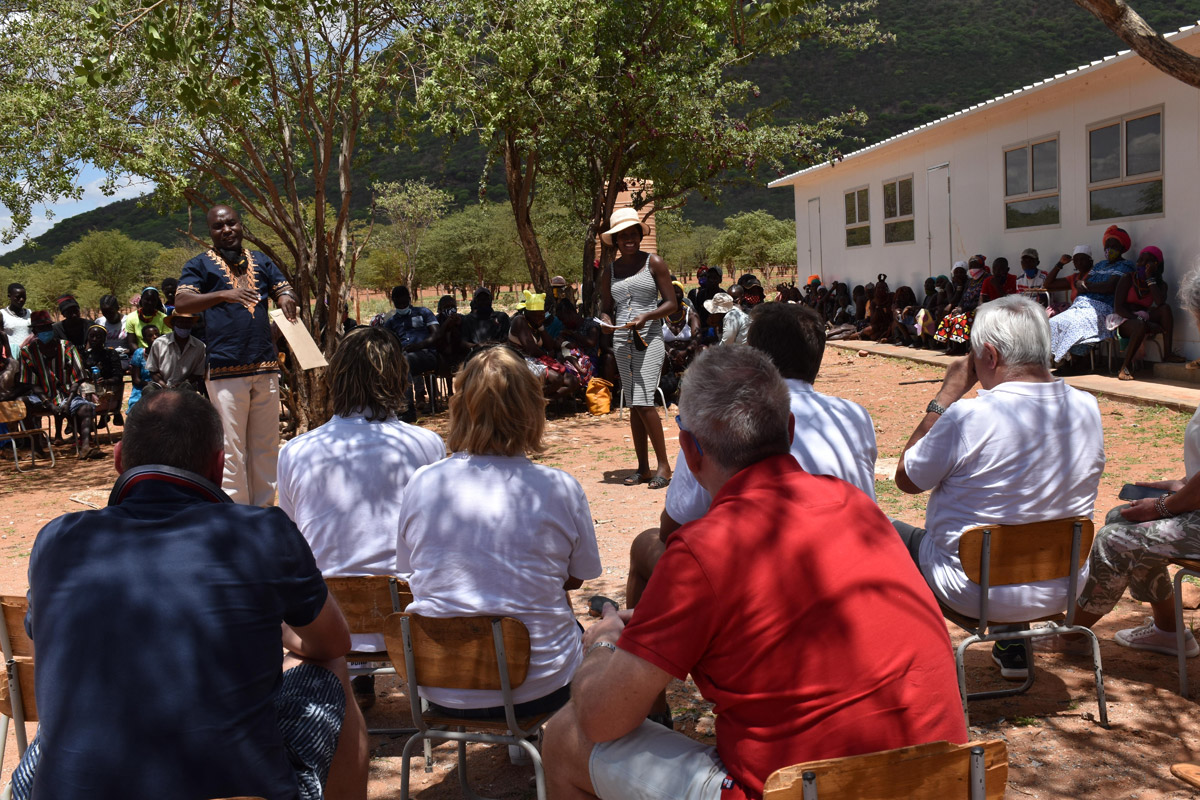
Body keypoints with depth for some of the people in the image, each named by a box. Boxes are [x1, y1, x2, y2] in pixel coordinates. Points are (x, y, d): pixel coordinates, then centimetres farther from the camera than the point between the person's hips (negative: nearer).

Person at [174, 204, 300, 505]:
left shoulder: (261, 261, 17)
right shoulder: (200, 265, 4)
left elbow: (285, 289, 15)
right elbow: (181, 303, -10)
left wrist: (286, 298, -10)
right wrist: (224, 294, -25)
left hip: (265, 366, 5)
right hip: (225, 370, -4)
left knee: (266, 445, 10)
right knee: (231, 448, -3)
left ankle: (263, 510, 20)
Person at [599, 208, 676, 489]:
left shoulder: (654, 263, 2)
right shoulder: (609, 272, 12)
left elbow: (671, 303, 0)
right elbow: (606, 308, 17)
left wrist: (646, 316, -16)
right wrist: (607, 322, -6)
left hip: (649, 337, -4)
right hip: (621, 340, 4)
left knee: (644, 402, -15)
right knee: (632, 405, 6)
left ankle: (663, 464, -4)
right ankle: (642, 468, 14)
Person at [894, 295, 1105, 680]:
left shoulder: (969, 417, -26)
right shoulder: (1088, 408, -7)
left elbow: (907, 479, -10)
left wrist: (946, 395, -9)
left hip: (975, 592, -6)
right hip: (1062, 588, 6)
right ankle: (1013, 649, 42)